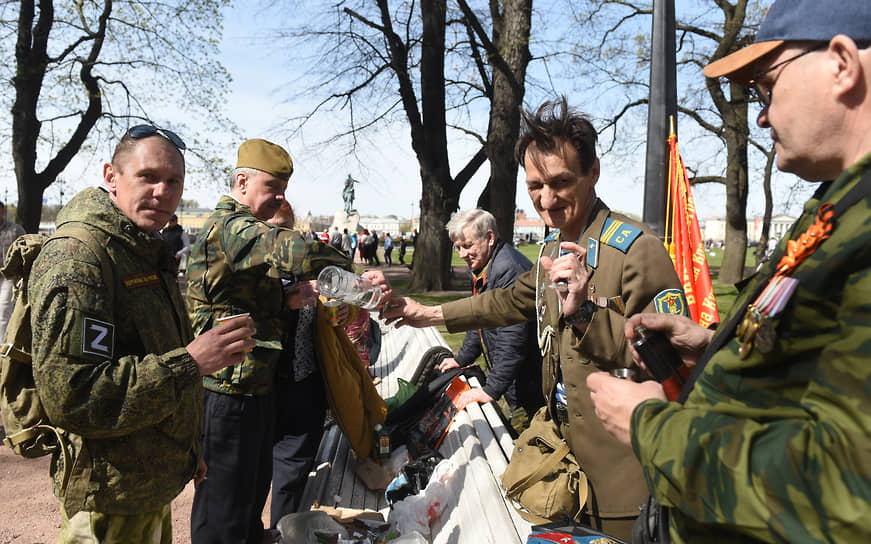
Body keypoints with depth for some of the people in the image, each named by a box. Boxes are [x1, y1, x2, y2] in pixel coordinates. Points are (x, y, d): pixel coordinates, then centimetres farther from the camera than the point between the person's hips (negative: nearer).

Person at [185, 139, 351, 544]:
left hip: (255, 385, 10)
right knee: (224, 508, 4)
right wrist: (342, 264, -17)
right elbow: (294, 252, -36)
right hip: (228, 391, -10)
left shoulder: (245, 228, 16)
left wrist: (287, 298, 0)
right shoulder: (228, 226, -19)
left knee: (254, 487, 24)